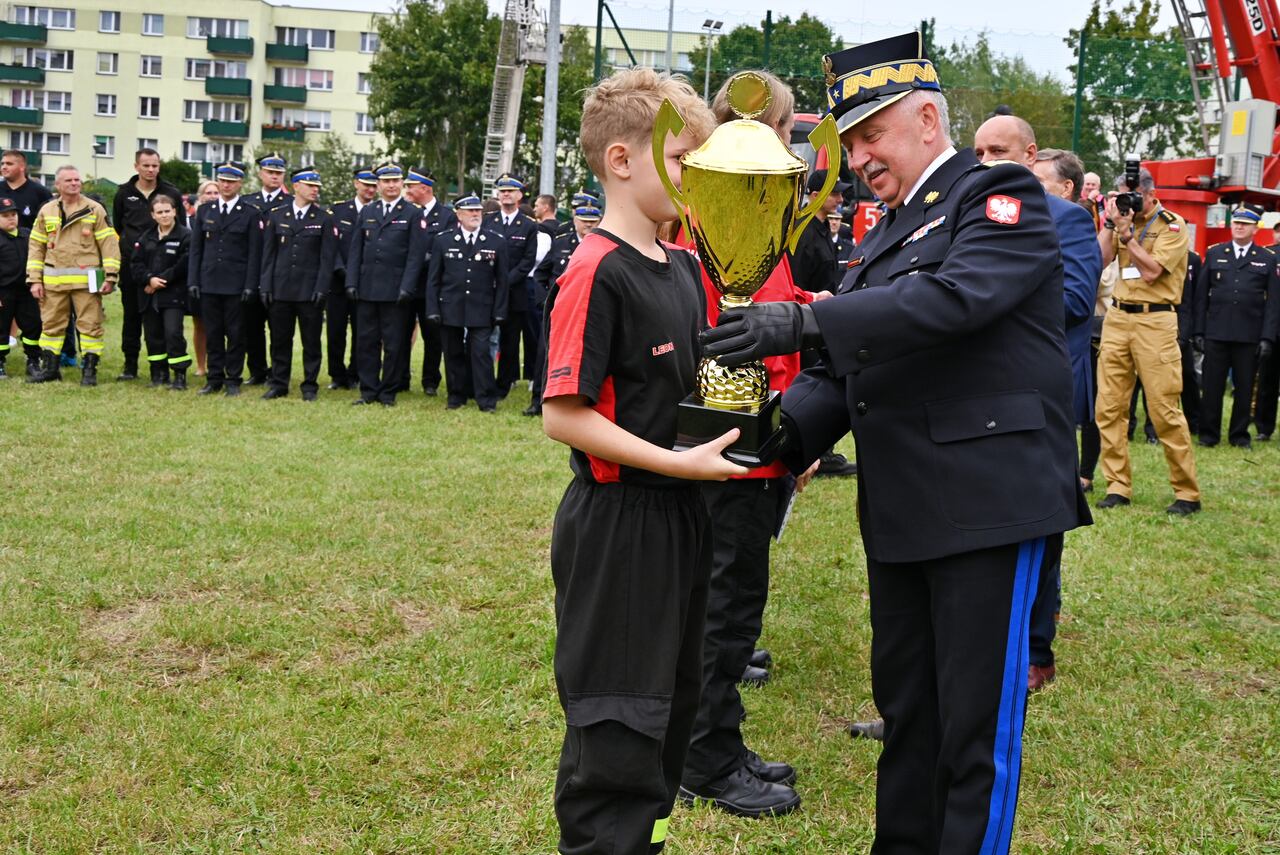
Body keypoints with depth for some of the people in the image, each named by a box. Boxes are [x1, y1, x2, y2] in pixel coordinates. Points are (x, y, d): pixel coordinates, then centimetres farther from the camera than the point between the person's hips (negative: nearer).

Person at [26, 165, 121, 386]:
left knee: (90, 325, -1)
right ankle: (50, 367, 19)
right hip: (53, 281, 3)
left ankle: (90, 370, 7)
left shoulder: (95, 210, 1)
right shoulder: (46, 211, 10)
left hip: (86, 280, -3)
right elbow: (36, 246, 12)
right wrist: (35, 279, 5)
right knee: (51, 324, 9)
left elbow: (109, 243, -2)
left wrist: (110, 276, -9)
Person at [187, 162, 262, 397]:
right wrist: (192, 281, 2)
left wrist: (250, 286, -8)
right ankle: (214, 379, 15)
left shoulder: (250, 214, 2)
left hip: (236, 285, -3)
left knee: (235, 334, 1)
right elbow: (195, 249, 10)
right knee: (213, 333, 7)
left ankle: (233, 380, 9)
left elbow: (254, 253, -2)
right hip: (208, 283, 3)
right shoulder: (204, 211, 11)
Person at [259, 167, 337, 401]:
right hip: (280, 289, 2)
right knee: (280, 340, 8)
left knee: (311, 341, 3)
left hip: (310, 291, -2)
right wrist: (266, 286, 2)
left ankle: (310, 386, 12)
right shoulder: (277, 216, 9)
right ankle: (278, 384, 18)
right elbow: (268, 254, 8)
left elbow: (327, 257, -2)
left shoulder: (325, 219, 2)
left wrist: (321, 289, -10)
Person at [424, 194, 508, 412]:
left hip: (481, 310, -1)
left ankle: (486, 400, 0)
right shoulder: (442, 240, 4)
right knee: (453, 353, 8)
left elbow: (502, 280, 4)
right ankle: (456, 396, 20)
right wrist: (432, 310, -1)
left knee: (481, 352, -7)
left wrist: (499, 312, -1)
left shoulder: (496, 242, 2)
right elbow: (433, 278, 6)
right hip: (450, 309, 1)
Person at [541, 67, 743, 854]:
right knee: (617, 728, 1)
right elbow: (564, 414, -21)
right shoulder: (597, 273, -18)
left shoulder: (685, 266, 7)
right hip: (616, 523, -9)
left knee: (674, 701, 20)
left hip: (681, 515, 9)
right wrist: (677, 463, -22)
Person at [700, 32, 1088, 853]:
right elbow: (844, 371, 10)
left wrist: (808, 321, -31)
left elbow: (955, 297, -26)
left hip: (989, 500, -7)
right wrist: (783, 429, -9)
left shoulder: (1002, 197, -5)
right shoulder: (883, 235, 17)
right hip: (899, 509, 8)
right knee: (903, 704, 18)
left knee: (976, 722, 1)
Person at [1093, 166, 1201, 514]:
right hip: (1117, 317, 5)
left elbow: (1151, 271, -15)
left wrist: (1125, 231, -14)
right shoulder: (1123, 221, 12)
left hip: (1154, 321, -5)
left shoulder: (1173, 225, -3)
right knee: (1109, 406, 1)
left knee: (1165, 409, -6)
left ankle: (1187, 492, 3)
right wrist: (1110, 223, -3)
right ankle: (1118, 486, 9)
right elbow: (1098, 261, 1)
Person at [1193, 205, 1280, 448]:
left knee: (1244, 387, 7)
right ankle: (1209, 433, 14)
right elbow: (1201, 296, 7)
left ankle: (1239, 434, 18)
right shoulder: (1214, 253, 8)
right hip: (1216, 334, 0)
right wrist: (1198, 331, 1)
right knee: (1212, 386, 3)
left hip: (1250, 337, 0)